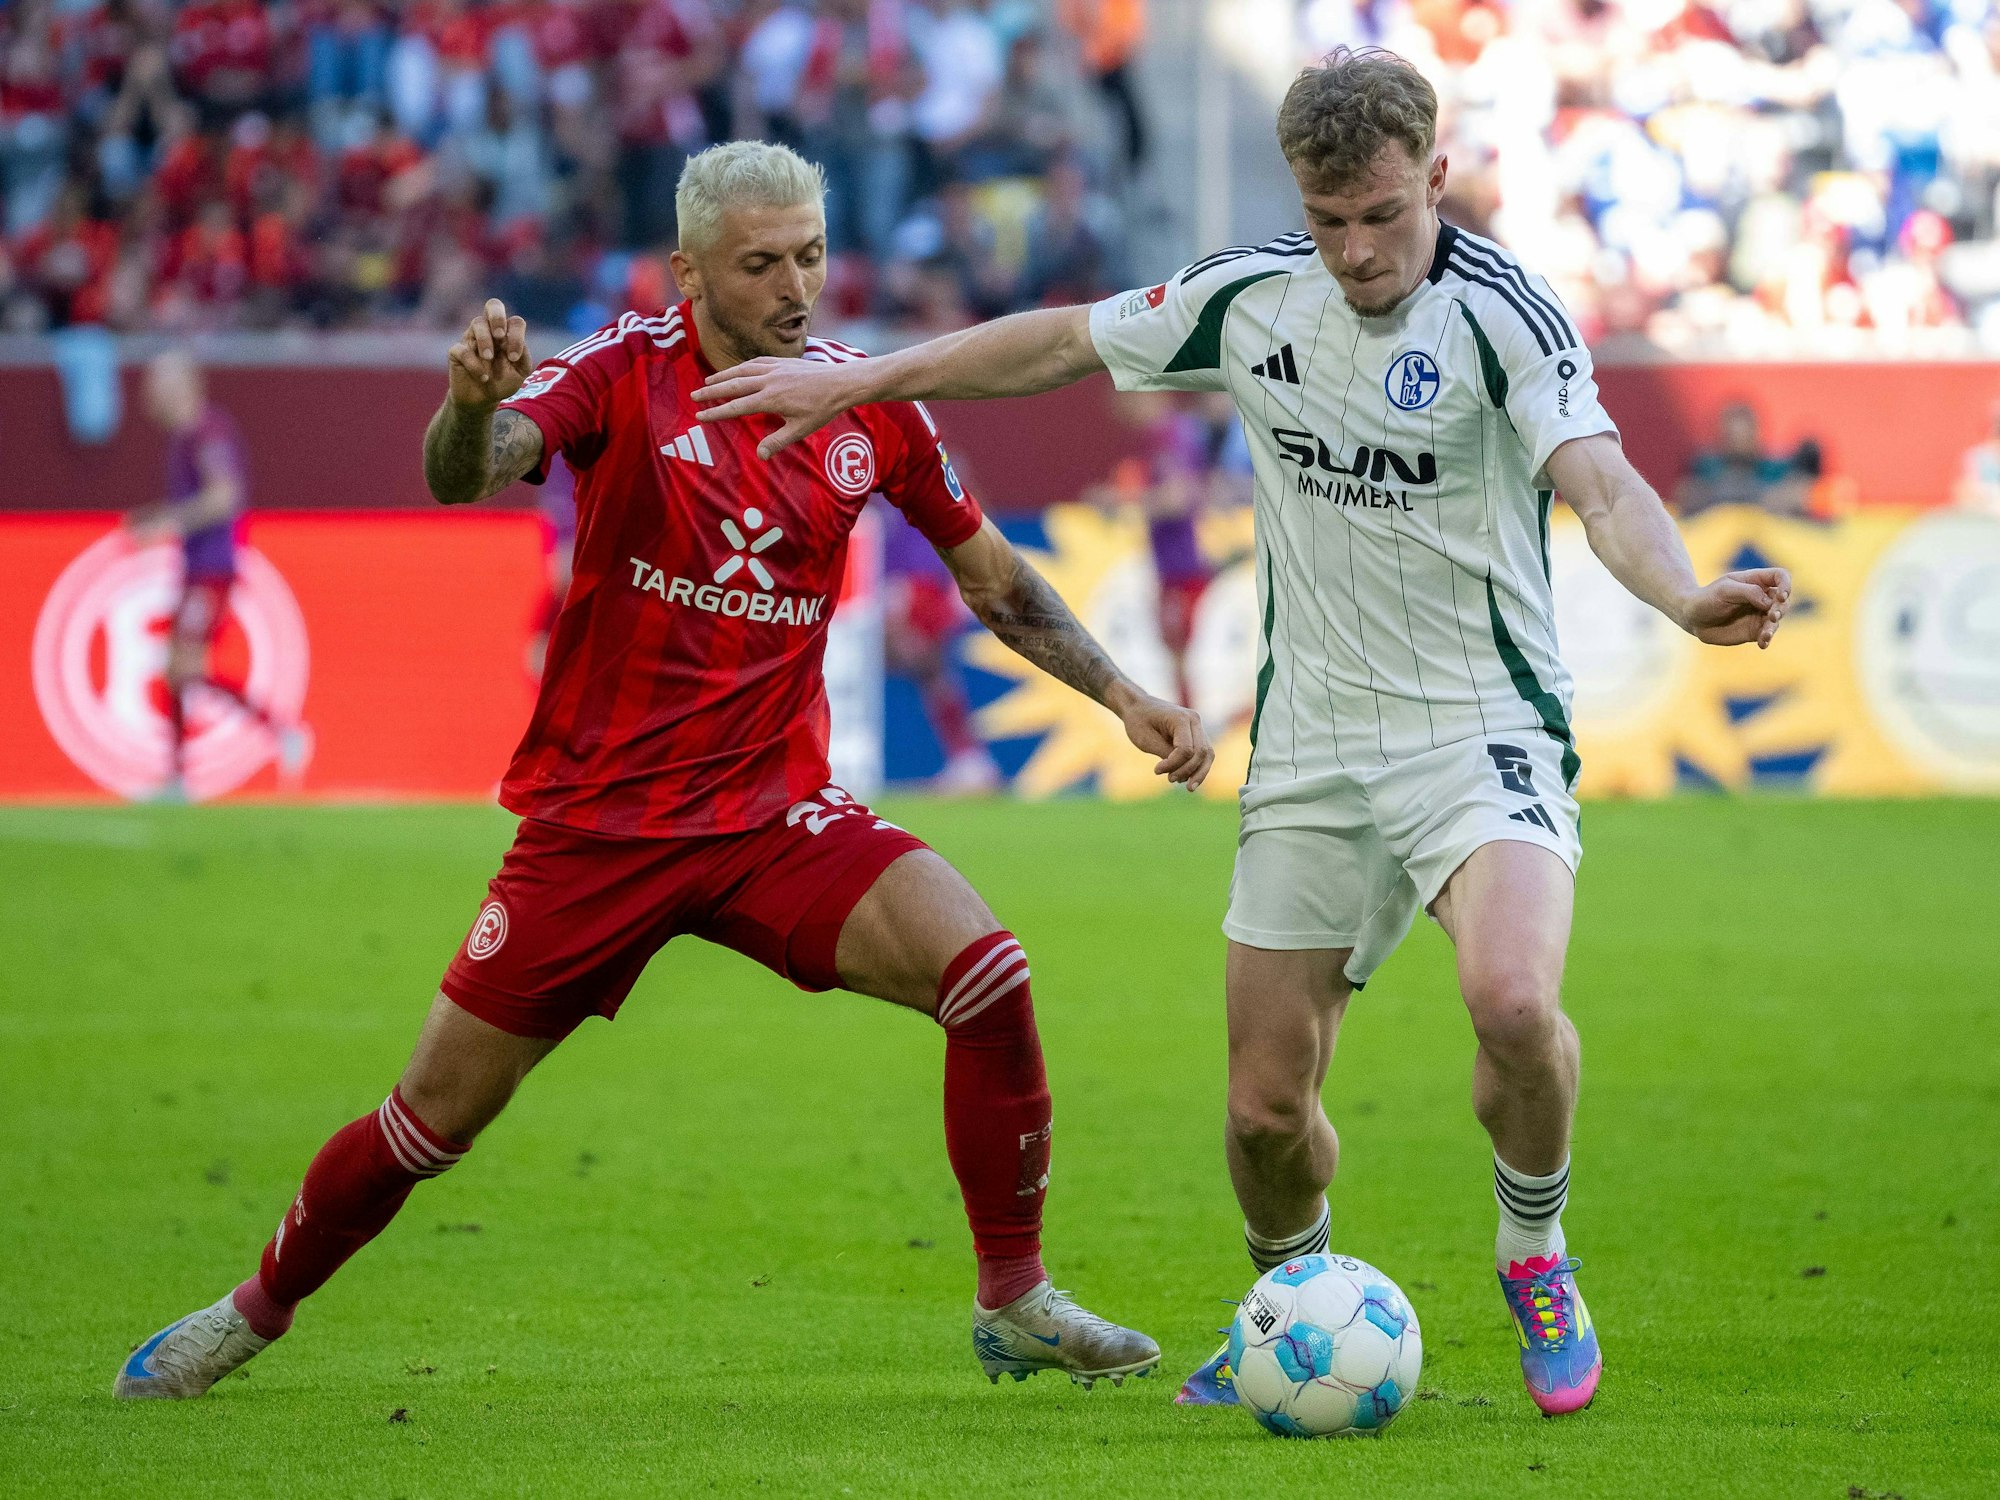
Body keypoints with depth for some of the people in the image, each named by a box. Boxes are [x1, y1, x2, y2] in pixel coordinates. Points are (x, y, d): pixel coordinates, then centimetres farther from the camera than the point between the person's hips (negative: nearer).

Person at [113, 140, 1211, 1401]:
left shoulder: (868, 407, 0)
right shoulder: (624, 375, -11)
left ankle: (1015, 1306, -4)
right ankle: (259, 1309, 30)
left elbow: (990, 575, 14)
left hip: (776, 817, 2)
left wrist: (1124, 695, 6)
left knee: (987, 974, -21)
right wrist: (475, 404, -52)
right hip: (597, 817, -2)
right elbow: (466, 474, -29)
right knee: (436, 1117, 3)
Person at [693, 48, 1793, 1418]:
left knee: (1512, 998, -31)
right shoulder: (1250, 298, 0)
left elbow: (1603, 486, -29)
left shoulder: (1503, 313, -15)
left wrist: (1687, 597, -49)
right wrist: (857, 380, 20)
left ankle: (1535, 1256, -2)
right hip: (1312, 748, 4)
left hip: (1482, 728, -4)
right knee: (1266, 1102, 3)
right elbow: (1064, 342, 16)